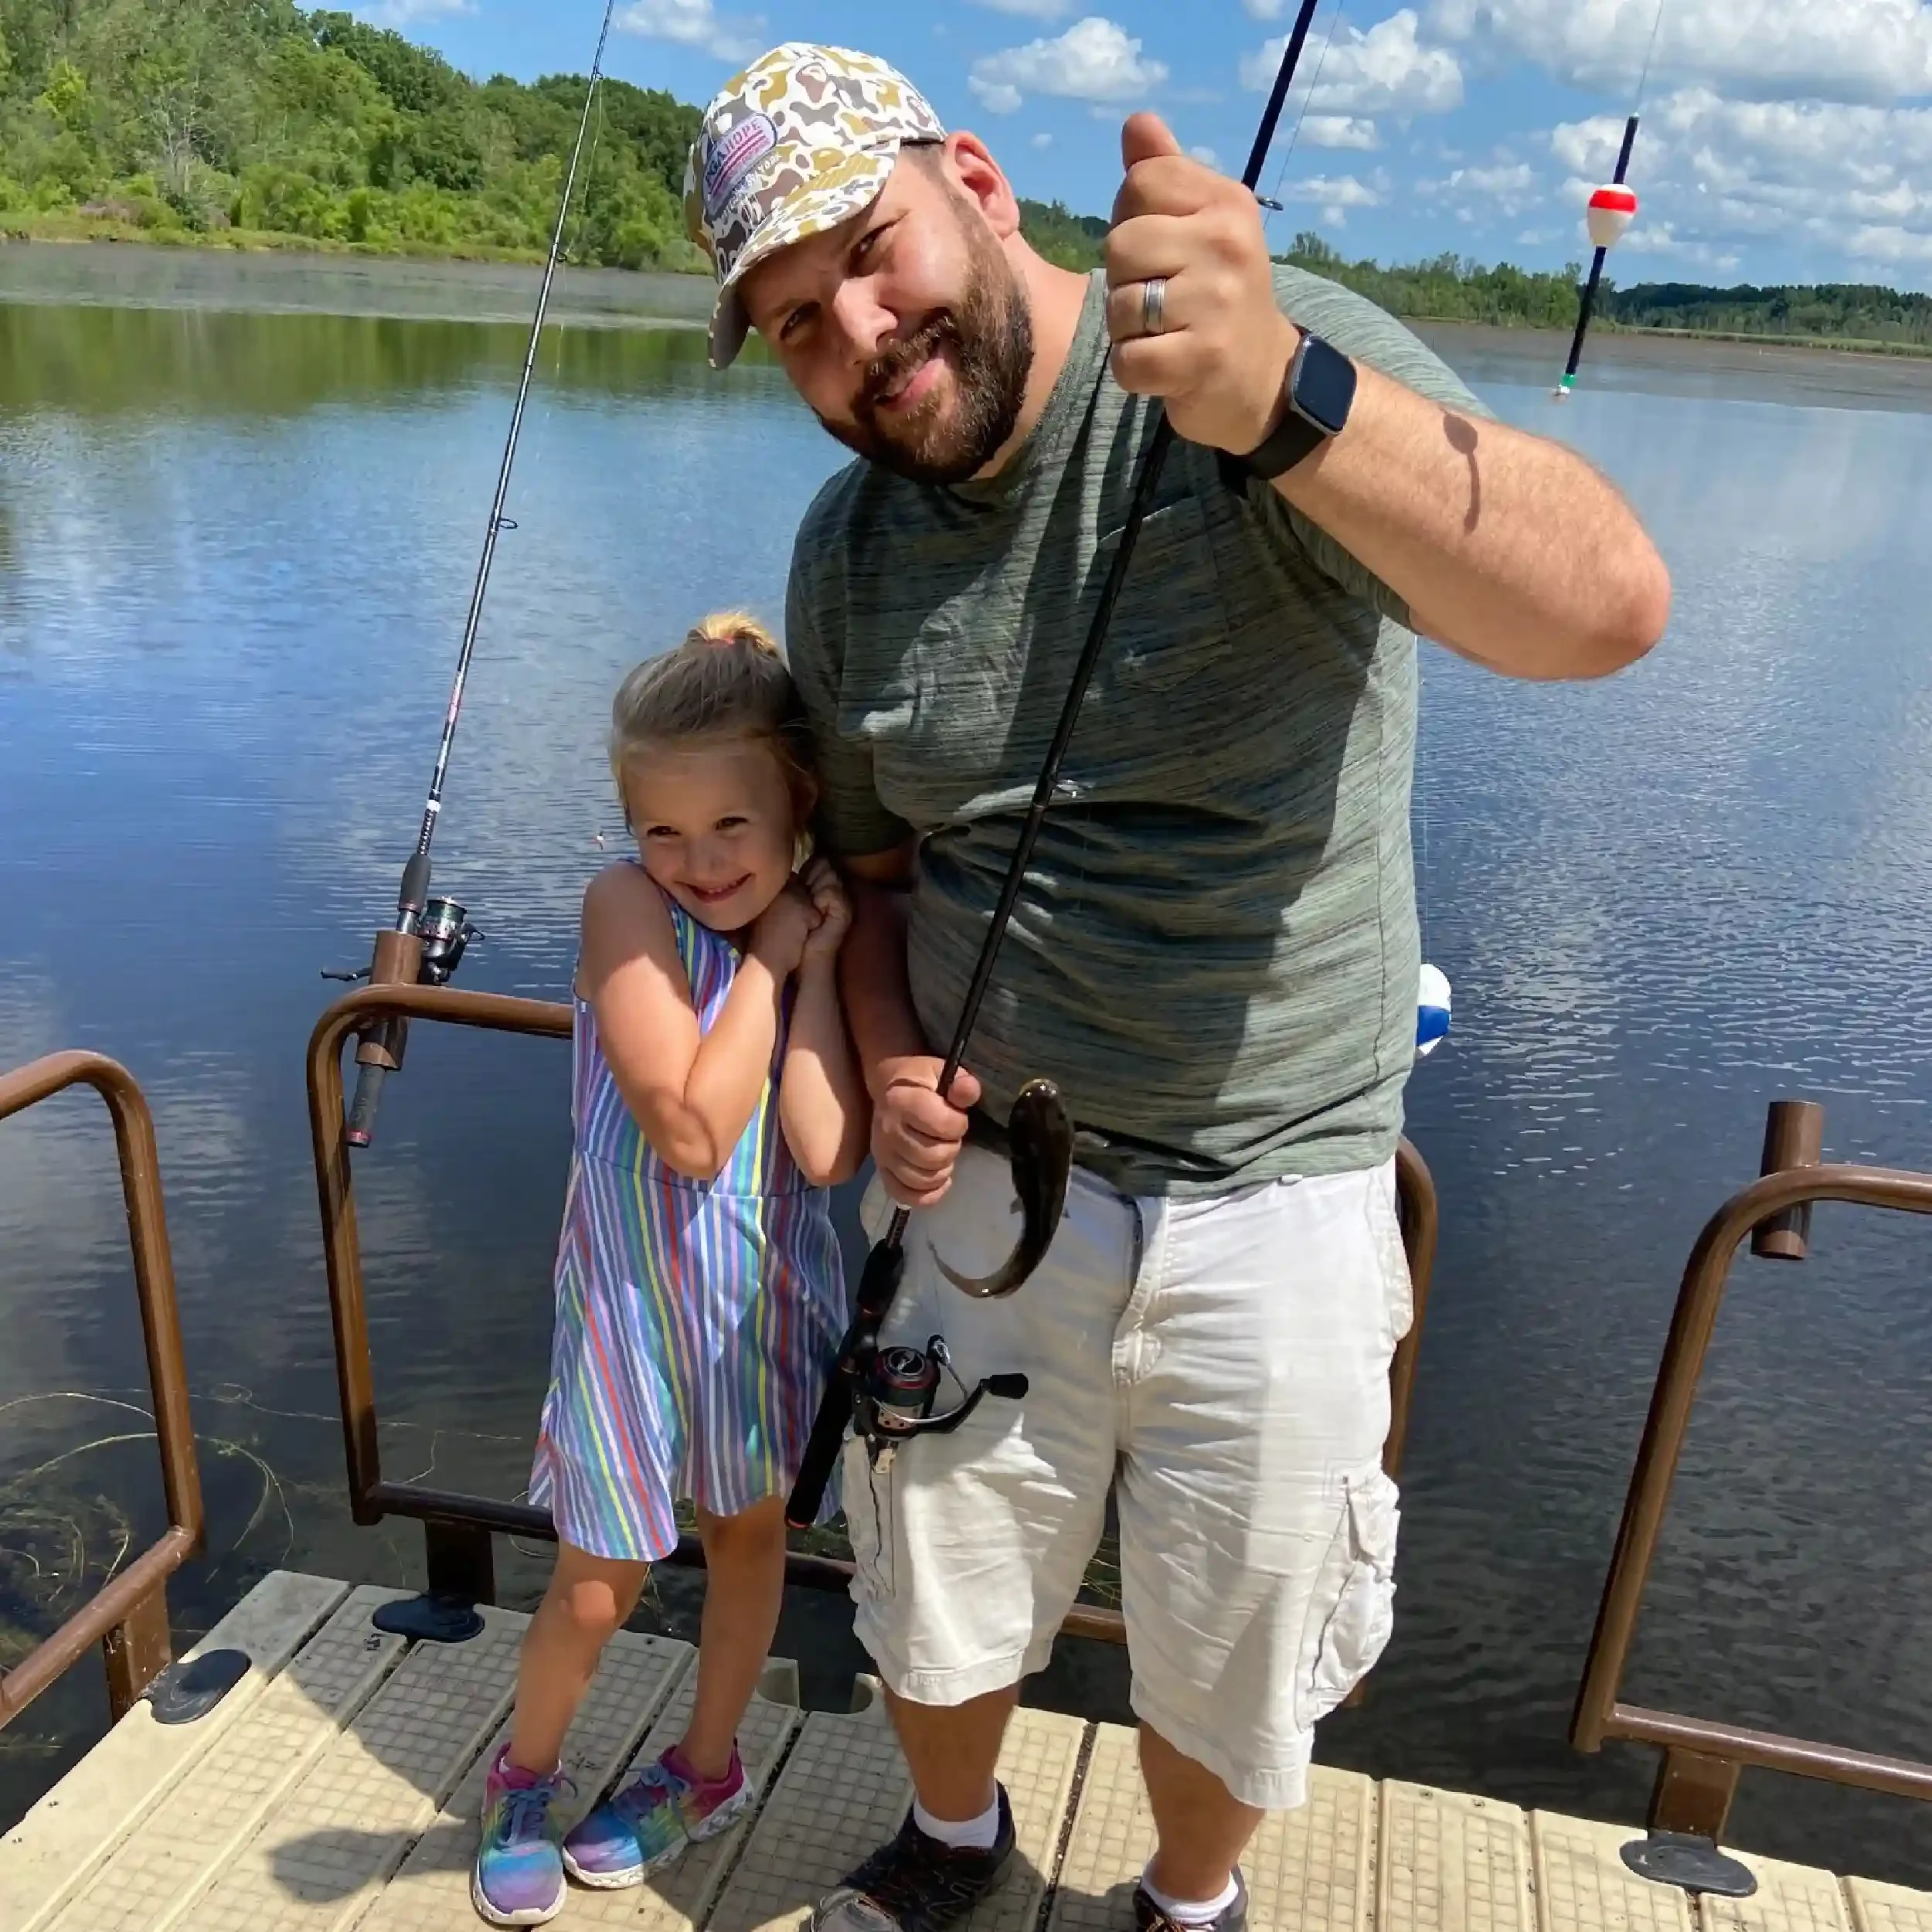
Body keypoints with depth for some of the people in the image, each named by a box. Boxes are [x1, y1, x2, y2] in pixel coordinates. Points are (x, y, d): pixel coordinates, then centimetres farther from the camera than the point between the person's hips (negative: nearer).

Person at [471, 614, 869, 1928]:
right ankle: (523, 1782, 40)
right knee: (598, 1588, 9)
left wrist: (819, 962, -22)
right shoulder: (627, 905, -20)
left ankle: (708, 1768, 47)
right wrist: (767, 957, -24)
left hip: (771, 1287, 4)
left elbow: (826, 1153, -20)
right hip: (636, 1290, -4)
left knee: (750, 1527, 22)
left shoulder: (825, 927, -8)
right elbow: (691, 1133, -28)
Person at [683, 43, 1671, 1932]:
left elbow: (1605, 606, -33)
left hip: (1276, 1201, -3)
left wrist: (1282, 400, -49)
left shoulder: (1279, 353, -17)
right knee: (938, 1622, 22)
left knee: (1226, 1668, 18)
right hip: (980, 1179, 4)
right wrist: (892, 1060, -7)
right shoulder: (845, 555, 0)